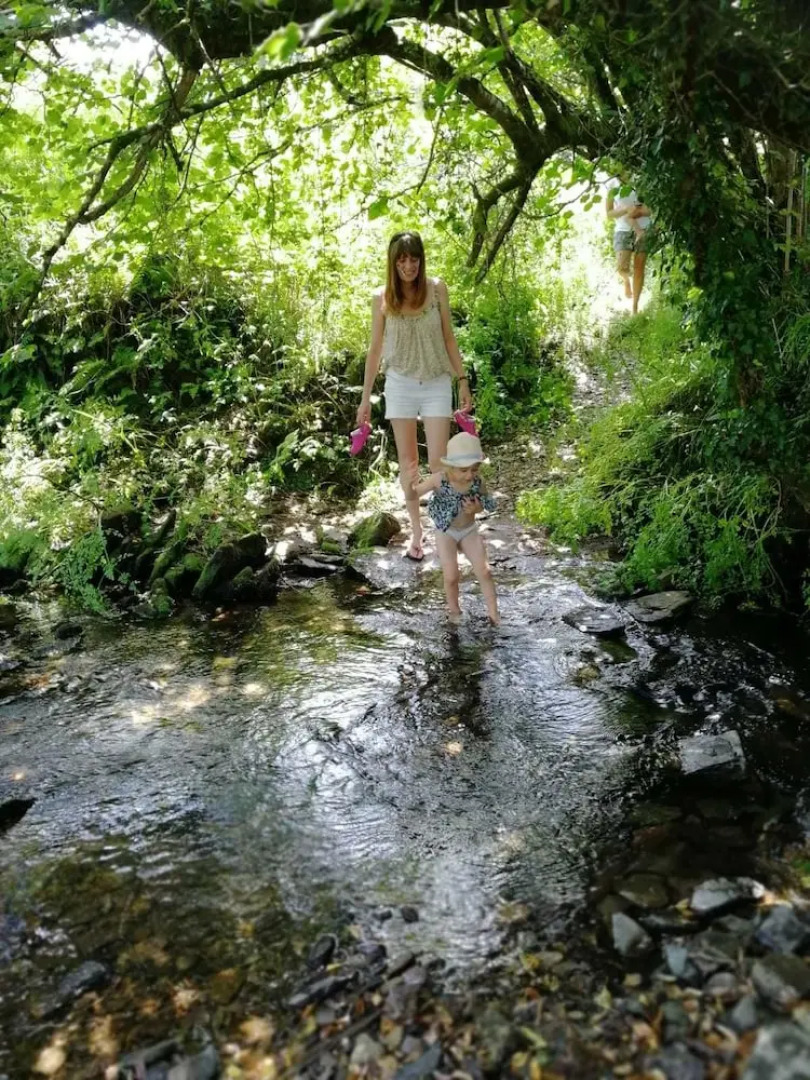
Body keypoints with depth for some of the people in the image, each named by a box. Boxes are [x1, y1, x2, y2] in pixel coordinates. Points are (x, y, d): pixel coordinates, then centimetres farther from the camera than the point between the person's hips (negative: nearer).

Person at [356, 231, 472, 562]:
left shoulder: (436, 289, -4)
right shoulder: (382, 298, -4)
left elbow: (448, 337, 3)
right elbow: (375, 349, 2)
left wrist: (463, 380, 1)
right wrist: (365, 397, 3)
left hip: (437, 384, -1)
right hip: (399, 384, 1)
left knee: (438, 461, -5)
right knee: (407, 459, 7)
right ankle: (416, 531, 19)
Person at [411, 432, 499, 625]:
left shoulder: (477, 482, -20)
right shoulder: (440, 479, -27)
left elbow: (484, 505, -1)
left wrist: (476, 508, -24)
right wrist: (413, 484, -41)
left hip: (469, 530, 2)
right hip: (446, 532, -2)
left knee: (484, 571, -1)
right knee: (451, 576, -4)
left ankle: (493, 613, 13)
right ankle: (454, 611, 22)